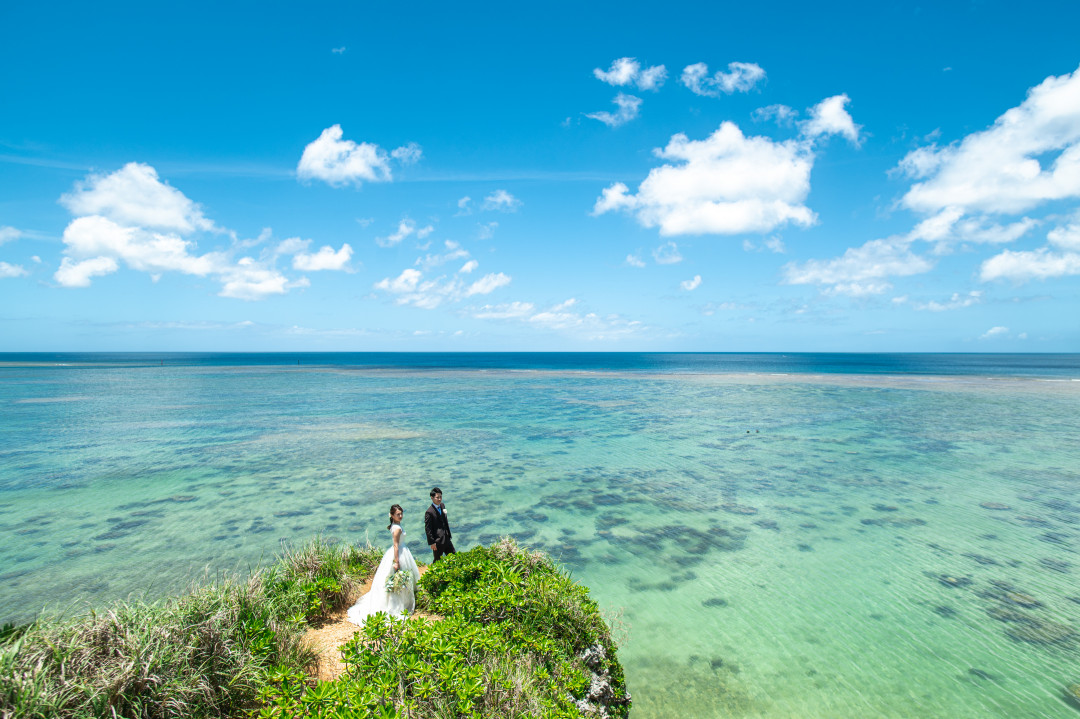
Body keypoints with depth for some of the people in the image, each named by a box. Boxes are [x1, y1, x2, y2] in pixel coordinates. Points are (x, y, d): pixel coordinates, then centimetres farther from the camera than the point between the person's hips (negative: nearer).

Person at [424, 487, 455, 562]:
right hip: (437, 541, -7)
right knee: (438, 560, 8)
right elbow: (428, 529, -16)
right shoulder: (429, 512, -19)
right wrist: (432, 543, -15)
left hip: (446, 539, 7)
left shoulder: (442, 506, 5)